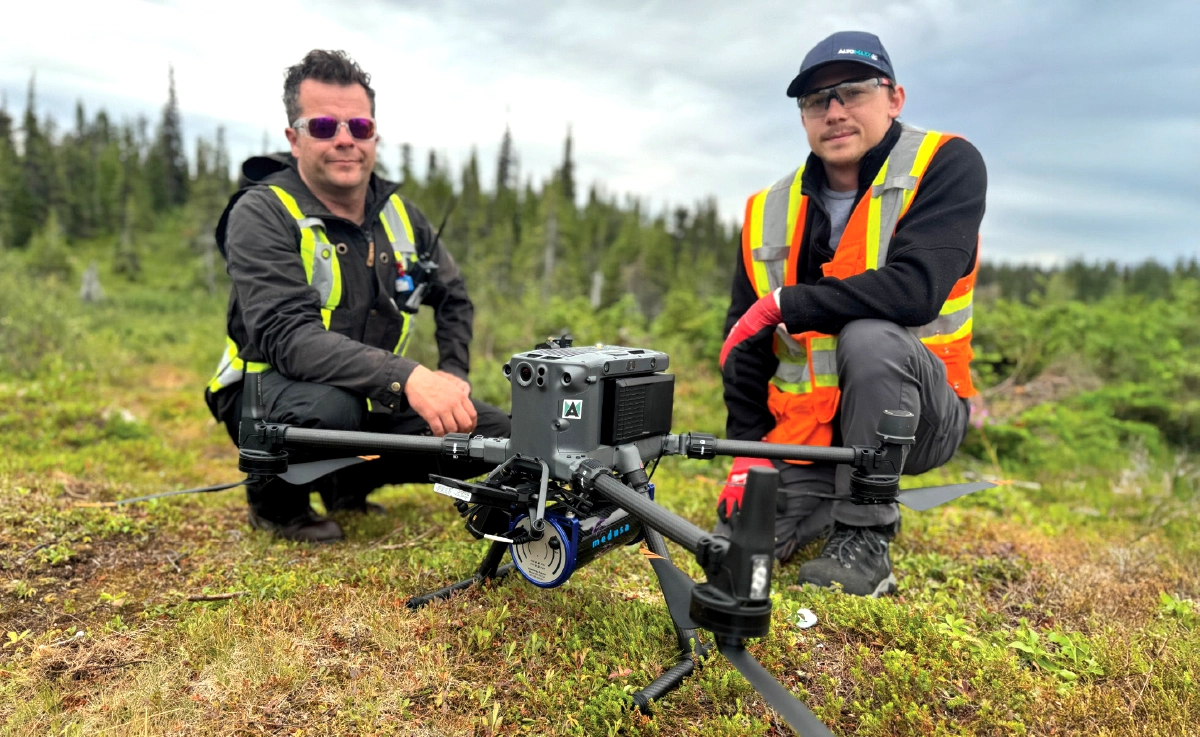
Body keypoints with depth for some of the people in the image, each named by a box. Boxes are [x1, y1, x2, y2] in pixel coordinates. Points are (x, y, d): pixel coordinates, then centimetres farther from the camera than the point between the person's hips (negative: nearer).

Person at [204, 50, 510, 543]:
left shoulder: (397, 213, 2)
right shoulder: (263, 212, -17)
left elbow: (454, 297, 17)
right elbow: (288, 335, -31)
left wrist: (452, 378, 1)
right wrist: (408, 378, -43)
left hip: (374, 399, 6)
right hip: (272, 391, -5)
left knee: (497, 437, -7)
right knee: (328, 406, -40)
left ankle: (349, 483, 14)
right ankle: (274, 498, -3)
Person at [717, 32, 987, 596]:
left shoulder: (947, 164, -11)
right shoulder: (769, 213, 1)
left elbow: (916, 289, -28)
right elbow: (745, 349, 4)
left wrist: (783, 304, -21)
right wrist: (748, 448, -3)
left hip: (919, 413, -3)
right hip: (806, 431, 4)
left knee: (868, 336, -34)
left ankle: (866, 539, -17)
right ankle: (831, 499, 22)